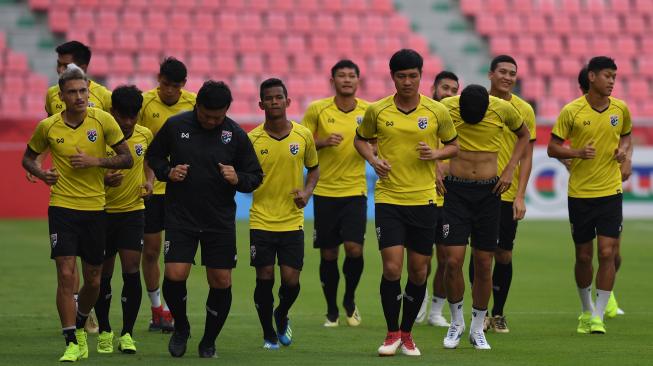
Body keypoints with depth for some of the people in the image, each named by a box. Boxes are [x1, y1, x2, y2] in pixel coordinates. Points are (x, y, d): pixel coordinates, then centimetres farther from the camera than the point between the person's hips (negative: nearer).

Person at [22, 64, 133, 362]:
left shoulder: (102, 120, -4)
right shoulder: (47, 127, -2)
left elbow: (127, 158, -1)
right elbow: (28, 157, 14)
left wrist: (95, 161, -16)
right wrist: (40, 173, -7)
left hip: (95, 208, 1)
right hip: (62, 207, -1)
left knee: (93, 281, 10)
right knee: (66, 275, -12)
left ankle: (80, 326, 37)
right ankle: (72, 343, -5)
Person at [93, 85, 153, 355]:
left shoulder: (145, 135, -3)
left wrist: (149, 181, 0)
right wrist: (104, 180, -26)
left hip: (133, 211, 1)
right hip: (103, 211, -1)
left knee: (132, 271, -9)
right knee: (104, 274, 6)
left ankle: (127, 334, 0)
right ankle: (104, 332, 21)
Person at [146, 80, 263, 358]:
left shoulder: (236, 135, -3)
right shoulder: (175, 125, -3)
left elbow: (255, 176, 4)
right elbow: (153, 156, 11)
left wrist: (237, 179, -17)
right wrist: (167, 172, -9)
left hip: (221, 220, 1)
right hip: (180, 217, -1)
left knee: (221, 282, 1)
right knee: (174, 276, -14)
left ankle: (209, 342, 20)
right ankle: (181, 327, 15)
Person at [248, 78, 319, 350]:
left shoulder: (303, 135, 0)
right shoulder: (252, 139, -4)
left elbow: (314, 168, 14)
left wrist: (307, 192, -3)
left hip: (292, 220, 1)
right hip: (261, 221, -1)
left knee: (291, 280, -3)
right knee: (264, 278, -2)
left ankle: (282, 316, 29)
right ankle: (269, 335, 16)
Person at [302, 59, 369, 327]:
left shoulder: (368, 111, 1)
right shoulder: (317, 110, -2)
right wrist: (324, 142, -14)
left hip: (356, 191, 0)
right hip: (325, 192, 0)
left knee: (354, 248, -13)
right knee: (328, 254, 4)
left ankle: (349, 300, 13)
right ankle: (331, 310, 21)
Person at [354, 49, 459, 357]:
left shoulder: (437, 111, -1)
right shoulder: (377, 111, -1)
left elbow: (453, 146, 11)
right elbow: (360, 139, 15)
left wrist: (435, 154, -10)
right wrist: (373, 160, -5)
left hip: (423, 199, 1)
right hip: (388, 198, -1)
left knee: (419, 271, 5)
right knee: (392, 268, -10)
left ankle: (406, 333, 22)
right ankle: (392, 334, 6)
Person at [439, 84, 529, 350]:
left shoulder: (503, 109, -7)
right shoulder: (445, 108, -10)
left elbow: (523, 136, 12)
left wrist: (510, 169, 1)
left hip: (489, 191, 1)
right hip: (455, 190, -1)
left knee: (484, 264, 3)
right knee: (454, 259, -10)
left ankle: (477, 328, 18)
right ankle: (456, 322, 12)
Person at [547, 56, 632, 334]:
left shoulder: (620, 109, 2)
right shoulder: (572, 111, -7)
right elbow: (552, 148, -2)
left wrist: (626, 153, -1)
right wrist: (577, 152, -20)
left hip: (610, 191, 1)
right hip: (579, 194, -1)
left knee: (607, 253, -9)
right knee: (583, 256, 7)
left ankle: (598, 316, -2)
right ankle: (586, 310, 29)